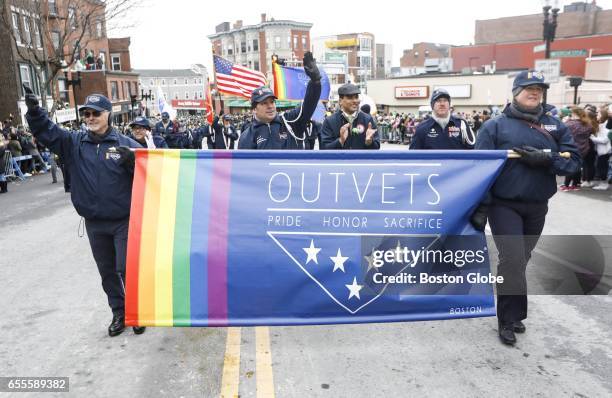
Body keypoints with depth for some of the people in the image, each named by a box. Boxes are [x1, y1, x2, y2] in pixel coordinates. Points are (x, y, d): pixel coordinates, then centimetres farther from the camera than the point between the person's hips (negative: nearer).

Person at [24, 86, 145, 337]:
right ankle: (119, 313, 32)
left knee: (126, 268, -1)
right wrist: (34, 110, -23)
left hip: (123, 221, -4)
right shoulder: (74, 143, 3)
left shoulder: (125, 144, -7)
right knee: (107, 272, 15)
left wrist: (132, 160, -29)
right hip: (94, 224, 4)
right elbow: (46, 131, -6)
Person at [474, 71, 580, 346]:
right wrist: (480, 207, -15)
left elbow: (573, 160, 1)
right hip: (504, 205, -4)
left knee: (520, 260, 15)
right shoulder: (495, 126, -5)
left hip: (537, 207, 4)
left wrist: (546, 160, -19)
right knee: (513, 260, -12)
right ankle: (509, 320, 5)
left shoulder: (554, 126, 7)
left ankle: (510, 313, 32)